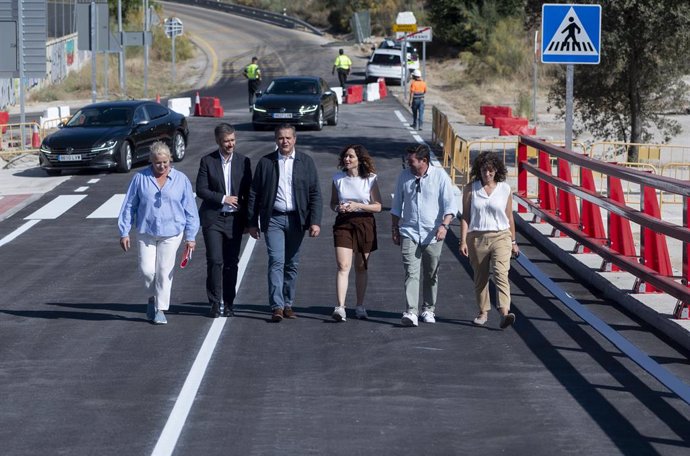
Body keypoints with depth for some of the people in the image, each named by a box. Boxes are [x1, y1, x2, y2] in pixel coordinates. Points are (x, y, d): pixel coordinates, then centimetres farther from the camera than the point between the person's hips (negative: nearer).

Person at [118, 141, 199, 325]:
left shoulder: (181, 180, 2)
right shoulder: (140, 178, 1)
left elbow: (190, 210, 4)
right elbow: (129, 206, 6)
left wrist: (190, 237, 1)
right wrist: (124, 232, 2)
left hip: (171, 233, -1)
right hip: (146, 232, 1)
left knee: (164, 271, 0)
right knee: (147, 269, -6)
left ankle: (160, 309, 11)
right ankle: (154, 296, 23)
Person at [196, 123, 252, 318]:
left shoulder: (243, 162, 4)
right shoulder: (207, 161, 0)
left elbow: (248, 192, 7)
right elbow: (200, 190, -3)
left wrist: (248, 220, 4)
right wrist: (223, 198, -13)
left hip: (235, 219, 2)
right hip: (213, 219, -2)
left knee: (231, 263, 5)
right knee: (215, 261, -8)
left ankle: (228, 304, 13)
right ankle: (215, 303, -2)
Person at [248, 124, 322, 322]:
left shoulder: (306, 162, 5)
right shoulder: (265, 162, 3)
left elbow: (315, 193, 4)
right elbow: (254, 194, 6)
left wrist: (315, 221, -5)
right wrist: (253, 222, 3)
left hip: (296, 219, 2)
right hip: (273, 219, -2)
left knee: (292, 264, 8)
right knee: (276, 261, -11)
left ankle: (288, 304, 18)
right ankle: (277, 307, -15)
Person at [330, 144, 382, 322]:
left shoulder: (370, 179, -4)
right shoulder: (338, 179, 2)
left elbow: (377, 207, -3)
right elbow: (333, 202, 12)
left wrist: (358, 206, -16)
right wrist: (338, 207, -11)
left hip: (364, 223, 0)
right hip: (343, 223, 0)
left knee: (361, 268, 10)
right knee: (343, 266, -12)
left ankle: (360, 306, 24)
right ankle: (340, 307, -19)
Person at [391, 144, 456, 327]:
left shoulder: (440, 176, -4)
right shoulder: (404, 176, 5)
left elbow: (450, 205, -5)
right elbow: (397, 205, 15)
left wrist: (444, 225, -19)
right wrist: (395, 228, 14)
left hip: (432, 234, -1)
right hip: (409, 232, 1)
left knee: (431, 274, 10)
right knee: (411, 273, -12)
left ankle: (428, 310, 24)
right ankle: (411, 312, -19)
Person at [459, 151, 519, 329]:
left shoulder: (505, 189, 3)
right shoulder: (470, 189, 2)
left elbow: (509, 217, 10)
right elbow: (465, 216, 2)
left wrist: (513, 241, 13)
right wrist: (463, 241, -4)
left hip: (500, 236, -1)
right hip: (477, 238, 1)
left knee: (501, 274, -17)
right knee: (480, 277, 10)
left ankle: (504, 313, -27)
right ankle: (483, 312, 25)